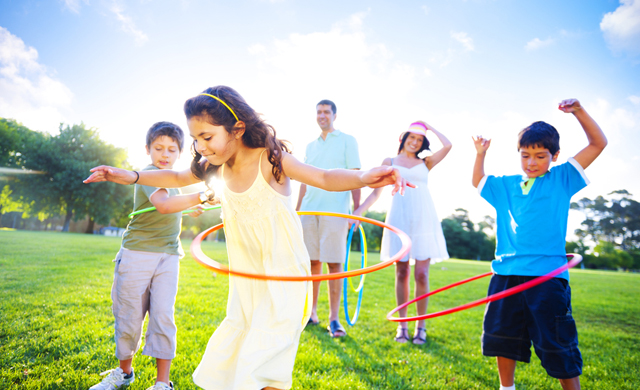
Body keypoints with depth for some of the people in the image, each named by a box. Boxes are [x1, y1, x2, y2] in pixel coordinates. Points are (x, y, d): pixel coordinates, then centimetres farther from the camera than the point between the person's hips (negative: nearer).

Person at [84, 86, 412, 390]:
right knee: (226, 360, 16)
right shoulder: (217, 166, 0)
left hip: (283, 279, -6)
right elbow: (178, 178, 17)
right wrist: (131, 176, 6)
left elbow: (326, 179, -20)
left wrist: (364, 177, -39)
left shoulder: (268, 159, -18)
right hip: (246, 284, 7)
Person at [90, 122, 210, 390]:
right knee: (129, 317, 7)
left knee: (163, 317, -2)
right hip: (138, 254, -5)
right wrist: (199, 197, -42)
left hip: (168, 257, 6)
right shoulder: (149, 175, -12)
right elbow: (163, 204, -34)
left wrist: (189, 210, 29)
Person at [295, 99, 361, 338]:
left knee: (334, 263, -4)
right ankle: (311, 313, 18)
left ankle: (334, 319, 3)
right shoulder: (311, 146, 19)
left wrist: (357, 210, -10)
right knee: (312, 262, 7)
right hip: (309, 211, 5)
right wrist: (296, 210, 16)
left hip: (335, 211, -5)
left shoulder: (347, 141, 5)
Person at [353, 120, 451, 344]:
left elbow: (447, 145, 2)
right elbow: (376, 192, 10)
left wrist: (430, 127, 15)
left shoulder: (425, 164, 16)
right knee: (401, 273, 2)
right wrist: (358, 212, 0)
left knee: (421, 274, -4)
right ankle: (402, 324, 13)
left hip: (424, 221, 1)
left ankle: (420, 326, 8)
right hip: (399, 220, 0)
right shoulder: (390, 162, 13)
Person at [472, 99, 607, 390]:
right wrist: (480, 154, 19)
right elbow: (477, 181, 31)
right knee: (503, 338, 13)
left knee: (557, 344, -1)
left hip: (547, 275, -4)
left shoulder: (562, 179, 5)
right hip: (507, 273, 4)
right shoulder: (506, 185, 14)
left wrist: (578, 111, -9)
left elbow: (598, 143, 1)